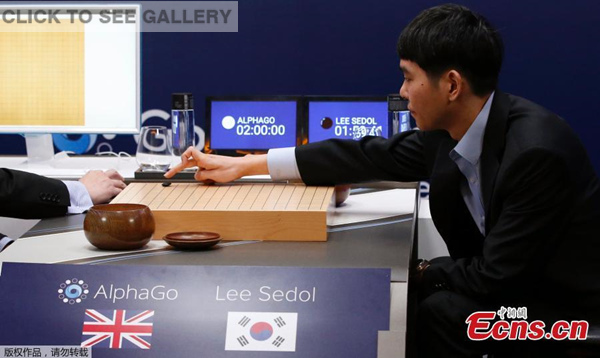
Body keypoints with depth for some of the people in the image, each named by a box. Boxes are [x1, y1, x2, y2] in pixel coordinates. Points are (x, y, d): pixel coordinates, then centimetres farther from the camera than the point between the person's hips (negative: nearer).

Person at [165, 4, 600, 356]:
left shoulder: (537, 152, -31)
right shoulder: (449, 129, -7)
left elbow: (496, 277, -28)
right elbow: (371, 156, 2)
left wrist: (422, 273, -10)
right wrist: (243, 165, 3)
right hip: (509, 279, 7)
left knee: (440, 310, -23)